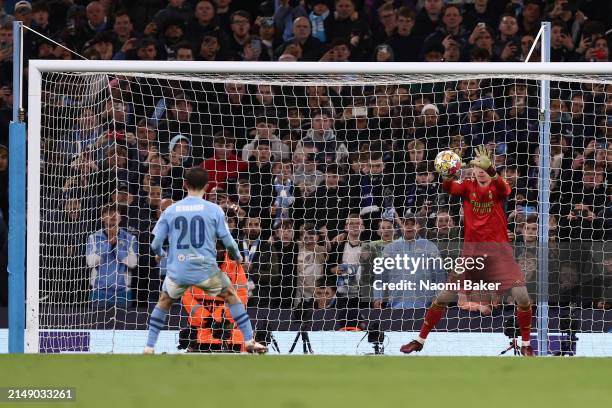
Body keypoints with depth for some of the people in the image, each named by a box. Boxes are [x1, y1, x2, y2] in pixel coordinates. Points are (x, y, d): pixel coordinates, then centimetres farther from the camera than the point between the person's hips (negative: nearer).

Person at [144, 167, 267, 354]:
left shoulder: (170, 211, 2)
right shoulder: (214, 210, -3)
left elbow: (156, 244, 4)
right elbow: (228, 241, -2)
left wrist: (160, 254, 28)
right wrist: (237, 256, 20)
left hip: (177, 271, 2)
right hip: (206, 269, -2)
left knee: (164, 302, 26)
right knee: (232, 296, 20)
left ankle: (149, 348, 20)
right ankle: (249, 341, 15)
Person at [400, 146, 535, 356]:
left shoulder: (497, 187, -2)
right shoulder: (468, 186, 3)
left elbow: (504, 189, -27)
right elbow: (449, 188, -17)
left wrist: (491, 169, -45)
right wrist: (449, 173, -40)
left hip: (498, 250, -2)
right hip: (471, 250, 2)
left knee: (521, 295, -14)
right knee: (444, 296, 2)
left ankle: (526, 345, 3)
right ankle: (420, 340, 16)